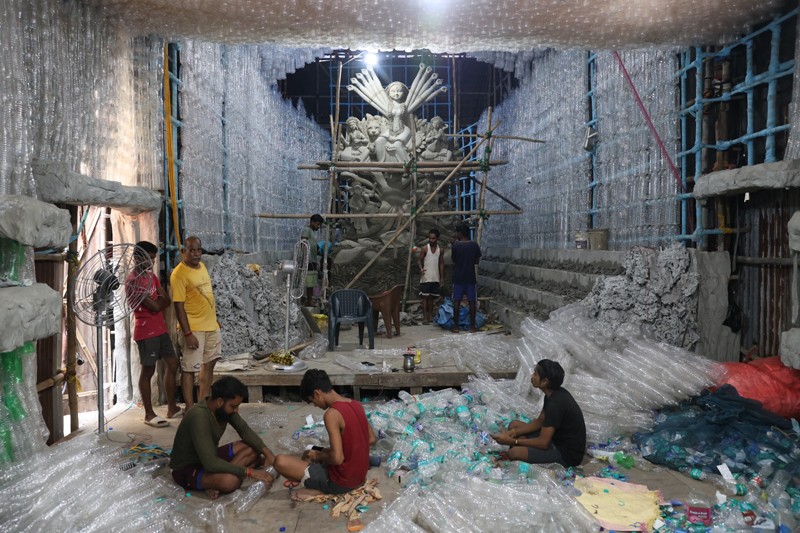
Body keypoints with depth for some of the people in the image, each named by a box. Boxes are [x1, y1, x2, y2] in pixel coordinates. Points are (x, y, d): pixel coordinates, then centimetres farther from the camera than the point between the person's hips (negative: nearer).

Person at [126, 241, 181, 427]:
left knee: (173, 363, 10)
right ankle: (149, 414, 12)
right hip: (146, 331, -9)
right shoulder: (133, 281, -15)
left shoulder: (152, 276, 13)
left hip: (160, 328, 9)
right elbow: (155, 306, -18)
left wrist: (157, 302, -12)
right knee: (148, 370, 0)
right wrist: (159, 300, 1)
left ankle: (172, 408, 19)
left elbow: (167, 301, 7)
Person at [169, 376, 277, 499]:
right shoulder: (199, 416, -32)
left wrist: (267, 452, -13)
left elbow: (245, 431, 3)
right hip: (186, 470, -9)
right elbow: (211, 463, -36)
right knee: (229, 480, -38)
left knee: (255, 448, -3)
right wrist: (249, 472, -32)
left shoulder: (225, 407, -8)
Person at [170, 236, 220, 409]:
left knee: (209, 365, 15)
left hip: (211, 326, 8)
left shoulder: (201, 266, 8)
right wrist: (188, 333, -22)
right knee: (189, 369, 0)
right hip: (193, 329, -8)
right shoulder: (179, 274, -16)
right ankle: (190, 409, 10)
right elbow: (179, 306, -18)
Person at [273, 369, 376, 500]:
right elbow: (372, 439, 13)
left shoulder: (332, 413, -23)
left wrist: (318, 456, -6)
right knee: (309, 454, 30)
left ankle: (319, 489, -3)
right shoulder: (356, 405, 2)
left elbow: (337, 458, -27)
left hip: (341, 481, -8)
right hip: (359, 476, 8)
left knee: (280, 461, -11)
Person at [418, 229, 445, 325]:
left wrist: (442, 277, 7)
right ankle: (425, 317, -1)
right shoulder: (425, 248, -4)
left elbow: (441, 264, 10)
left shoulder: (440, 249, 5)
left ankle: (430, 316, 18)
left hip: (435, 278, 3)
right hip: (426, 278, -3)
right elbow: (420, 260, -1)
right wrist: (421, 268, -23)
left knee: (432, 297, 10)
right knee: (425, 297, -3)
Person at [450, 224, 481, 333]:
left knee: (456, 301, 5)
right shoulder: (475, 245, -2)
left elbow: (453, 261, 5)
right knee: (472, 302, 5)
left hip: (458, 278, -1)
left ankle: (455, 326, 7)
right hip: (471, 277, 1)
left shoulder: (456, 245, -9)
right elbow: (477, 261, 5)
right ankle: (472, 326, 7)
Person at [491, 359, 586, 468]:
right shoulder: (553, 394, 0)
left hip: (567, 455, -10)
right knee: (514, 425, 10)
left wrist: (511, 441, -18)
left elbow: (543, 443, -27)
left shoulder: (556, 404, -29)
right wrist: (514, 432, -2)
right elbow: (540, 421, 11)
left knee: (515, 452, -25)